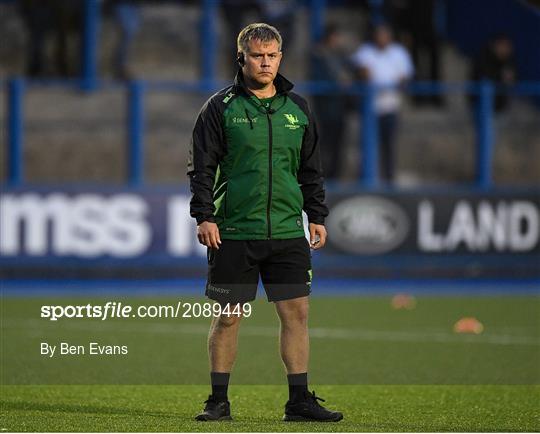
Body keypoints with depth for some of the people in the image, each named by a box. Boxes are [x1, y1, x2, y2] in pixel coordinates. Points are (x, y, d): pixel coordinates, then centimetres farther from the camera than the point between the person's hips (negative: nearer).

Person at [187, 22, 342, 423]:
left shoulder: (297, 108, 11)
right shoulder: (222, 107, 0)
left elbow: (311, 169, 18)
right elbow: (202, 166, -1)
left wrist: (317, 216, 12)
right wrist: (204, 216, -9)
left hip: (288, 233, 3)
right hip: (234, 233, -3)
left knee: (296, 312, 0)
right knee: (228, 317, 2)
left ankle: (299, 400, 6)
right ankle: (219, 401, 11)